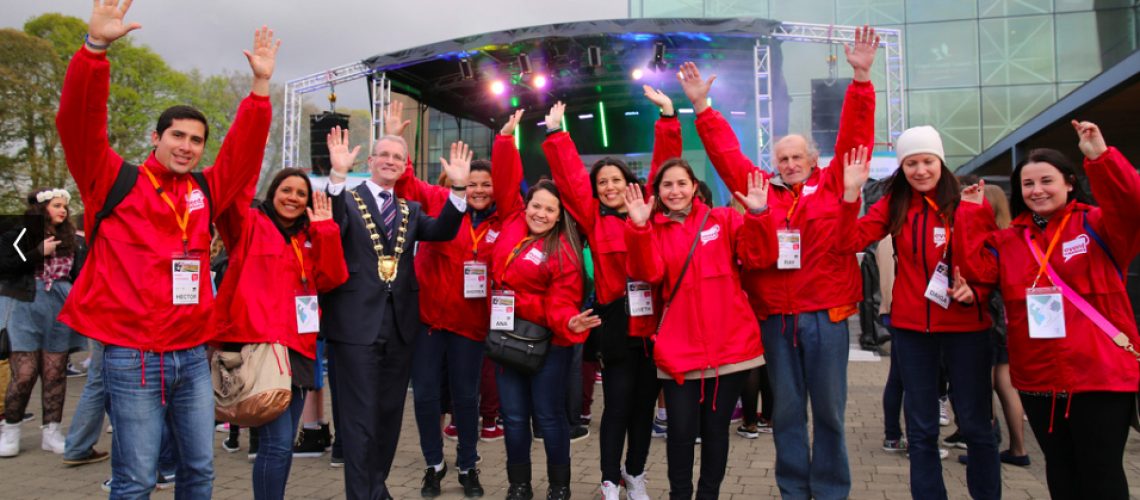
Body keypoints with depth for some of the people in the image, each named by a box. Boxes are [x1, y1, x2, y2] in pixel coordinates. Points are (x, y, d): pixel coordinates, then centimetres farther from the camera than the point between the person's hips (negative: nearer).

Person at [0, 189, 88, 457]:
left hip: (60, 311, 3)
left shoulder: (72, 240, 11)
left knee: (55, 374, 6)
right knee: (24, 374, -4)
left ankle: (51, 432, 13)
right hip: (27, 309, -3)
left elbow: (80, 276, 10)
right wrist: (39, 251, -12)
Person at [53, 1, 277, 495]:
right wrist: (96, 47, -23)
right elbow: (79, 125, -12)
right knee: (135, 479, 2)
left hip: (193, 355, 5)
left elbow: (243, 149, 8)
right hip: (132, 356, -4)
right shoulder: (115, 182, 0)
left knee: (200, 469, 13)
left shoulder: (205, 192, 10)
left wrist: (261, 84, -1)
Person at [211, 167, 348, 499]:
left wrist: (325, 229, 0)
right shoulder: (249, 224, 4)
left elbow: (331, 279, 4)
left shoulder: (309, 238, 18)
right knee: (277, 442, -13)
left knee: (283, 444, 11)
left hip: (297, 345, 6)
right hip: (259, 342, -6)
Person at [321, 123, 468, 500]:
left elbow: (442, 231, -4)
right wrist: (338, 175, -31)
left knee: (390, 412, 15)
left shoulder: (410, 210, 14)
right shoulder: (347, 199, 0)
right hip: (357, 323, -5)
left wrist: (458, 188, -17)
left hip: (401, 323, 5)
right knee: (360, 415, 0)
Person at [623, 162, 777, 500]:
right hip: (680, 349, 0)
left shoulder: (724, 219, 7)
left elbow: (760, 257, -5)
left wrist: (758, 216, -19)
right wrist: (638, 227, -21)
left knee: (716, 428, 11)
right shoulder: (654, 230, 8)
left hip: (731, 344, 0)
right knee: (681, 430, 1)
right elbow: (648, 273, -10)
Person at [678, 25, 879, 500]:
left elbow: (854, 139, -2)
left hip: (826, 313, -1)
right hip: (774, 316, 2)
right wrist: (702, 107, 8)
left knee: (828, 407, 9)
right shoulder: (760, 190, 7)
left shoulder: (831, 186, 4)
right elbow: (726, 152, 11)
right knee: (786, 409, 11)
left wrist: (861, 79, -9)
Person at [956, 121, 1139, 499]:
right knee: (1060, 469, 17)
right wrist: (972, 214, -5)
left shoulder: (1097, 225, -2)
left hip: (1101, 374, -4)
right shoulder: (1007, 240, 9)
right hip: (1038, 378, 5)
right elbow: (974, 271, -5)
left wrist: (1102, 158, -31)